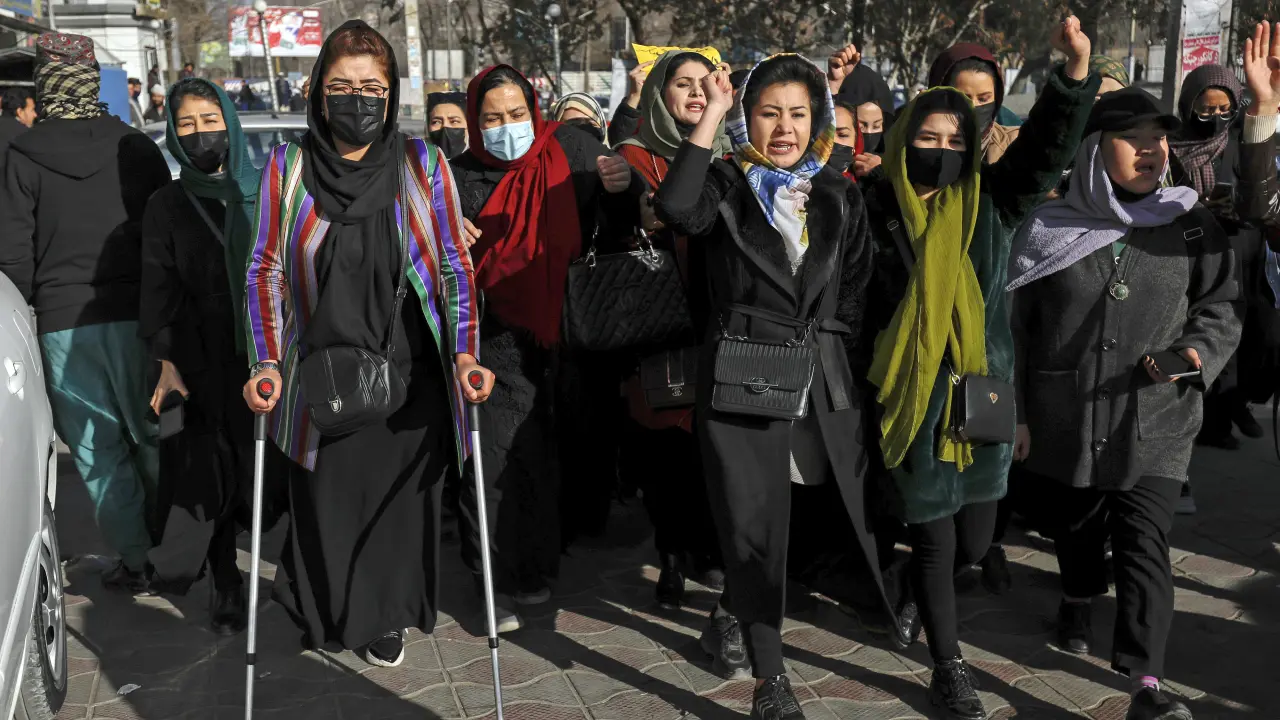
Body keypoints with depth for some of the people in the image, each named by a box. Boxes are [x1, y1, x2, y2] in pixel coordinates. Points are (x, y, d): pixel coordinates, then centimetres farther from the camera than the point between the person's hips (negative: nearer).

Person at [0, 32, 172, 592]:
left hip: (63, 322, -1)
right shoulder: (137, 148, 2)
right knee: (154, 438, 13)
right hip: (139, 314, 2)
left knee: (98, 448, 8)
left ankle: (135, 560, 12)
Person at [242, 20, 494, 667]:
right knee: (324, 506, 9)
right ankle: (324, 616, 39)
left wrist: (465, 352, -10)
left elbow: (455, 266, 1)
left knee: (401, 501, 10)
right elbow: (265, 270, 2)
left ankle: (386, 618, 35)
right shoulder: (288, 167, 0)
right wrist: (267, 362, -9)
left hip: (410, 378, 0)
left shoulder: (423, 164, 0)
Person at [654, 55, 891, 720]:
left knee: (835, 509, 12)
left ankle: (736, 605, 39)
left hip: (826, 381, 4)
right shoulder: (727, 186, 0)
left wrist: (855, 379, 7)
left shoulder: (840, 195, 11)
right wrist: (712, 114, -19)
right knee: (753, 524, 1)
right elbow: (676, 209, -24)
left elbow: (856, 296, 12)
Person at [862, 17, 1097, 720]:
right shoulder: (876, 209, -6)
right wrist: (863, 392, -9)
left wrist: (1076, 71, -26)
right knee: (935, 541, 5)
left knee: (974, 542, 13)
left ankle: (914, 588, 47)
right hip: (913, 402, -3)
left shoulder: (987, 202, 1)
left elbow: (1046, 147, -12)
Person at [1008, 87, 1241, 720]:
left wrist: (1197, 350, -16)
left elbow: (1220, 306, 6)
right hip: (1063, 419, 1)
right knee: (1074, 525, 17)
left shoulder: (1191, 226, 0)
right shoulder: (1050, 229, -2)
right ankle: (1079, 601, 47)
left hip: (1155, 423, -1)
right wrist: (1014, 412, 4)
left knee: (1143, 543, -8)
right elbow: (1016, 326, 3)